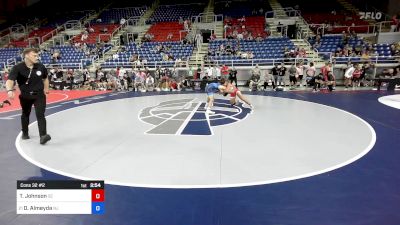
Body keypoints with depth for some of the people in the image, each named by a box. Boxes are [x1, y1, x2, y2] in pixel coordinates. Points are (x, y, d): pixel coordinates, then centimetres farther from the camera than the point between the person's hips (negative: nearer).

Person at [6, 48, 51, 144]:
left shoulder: (41, 67, -6)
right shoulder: (18, 68, -14)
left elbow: (45, 78, 14)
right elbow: (10, 80, -24)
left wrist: (46, 88, 11)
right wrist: (10, 90, -42)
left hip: (39, 94, 0)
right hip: (25, 95, 0)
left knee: (40, 115, -14)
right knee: (25, 114, 19)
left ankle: (43, 136, -20)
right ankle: (25, 133, 39)